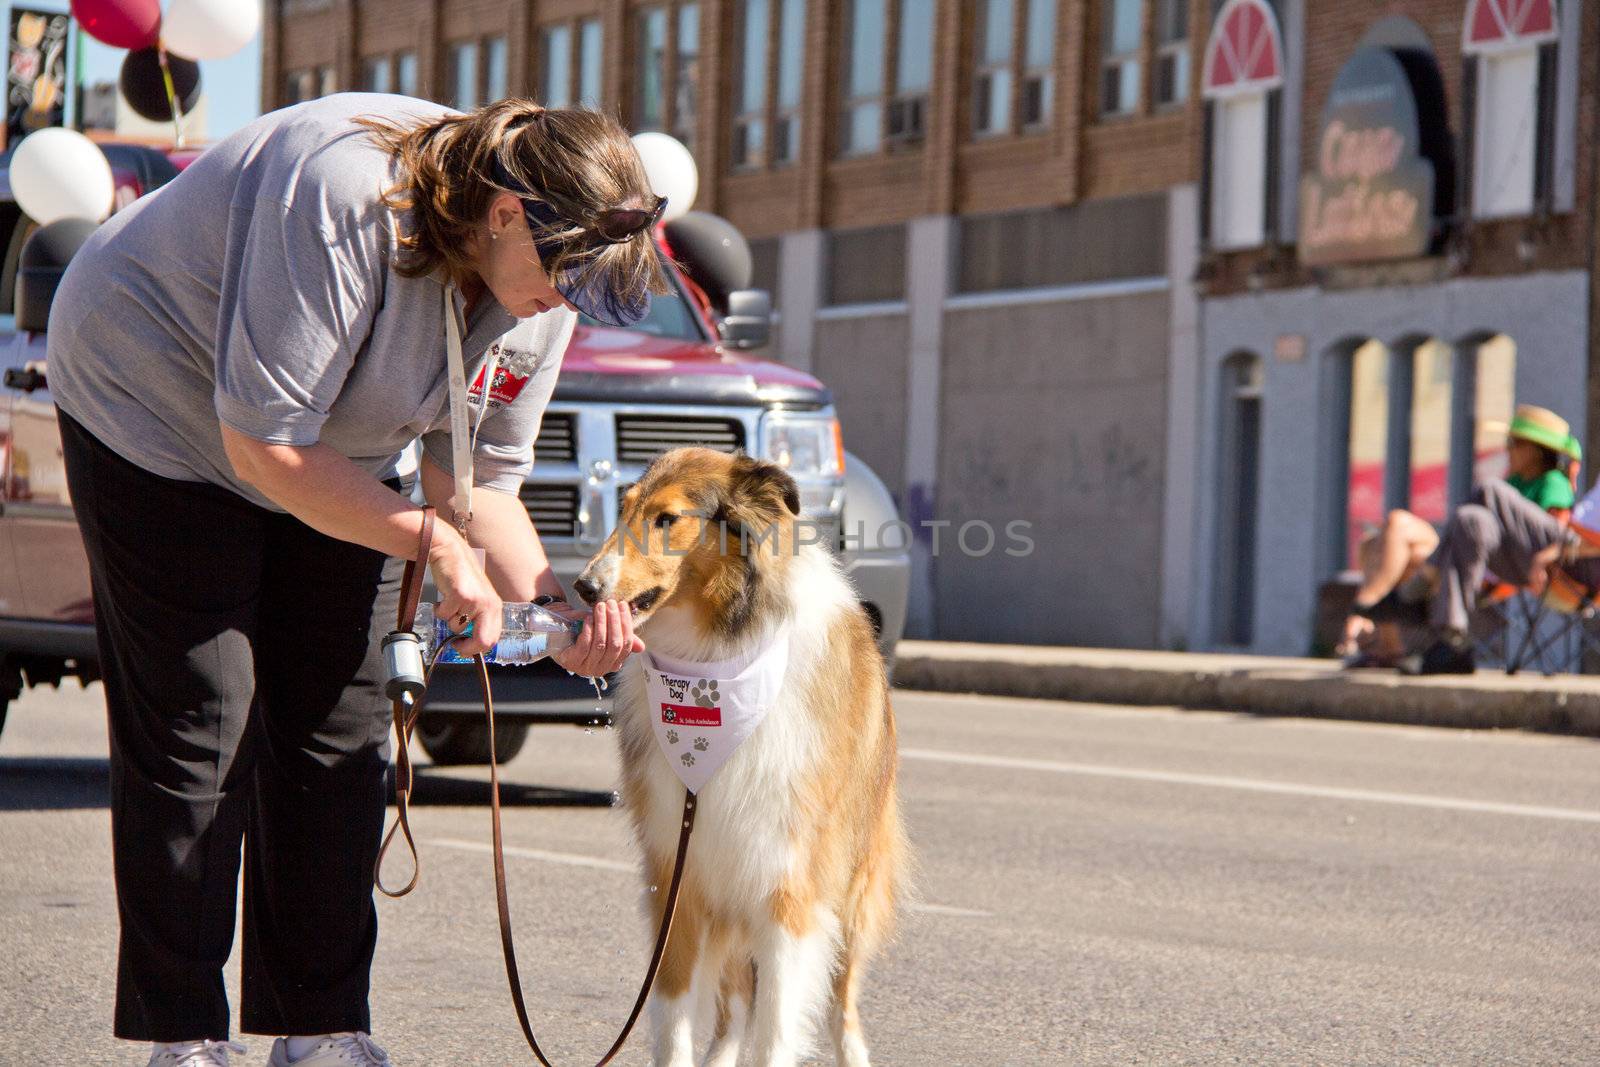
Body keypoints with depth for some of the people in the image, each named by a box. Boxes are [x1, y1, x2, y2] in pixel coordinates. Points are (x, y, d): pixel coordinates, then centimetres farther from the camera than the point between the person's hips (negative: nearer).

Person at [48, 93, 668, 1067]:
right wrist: (437, 547, -31)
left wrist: (555, 599, -21)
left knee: (341, 730, 1)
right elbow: (264, 445, -33)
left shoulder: (541, 292, -13)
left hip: (331, 450, 7)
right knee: (195, 731, -9)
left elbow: (475, 481, -4)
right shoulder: (346, 203, -37)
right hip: (158, 414, -7)